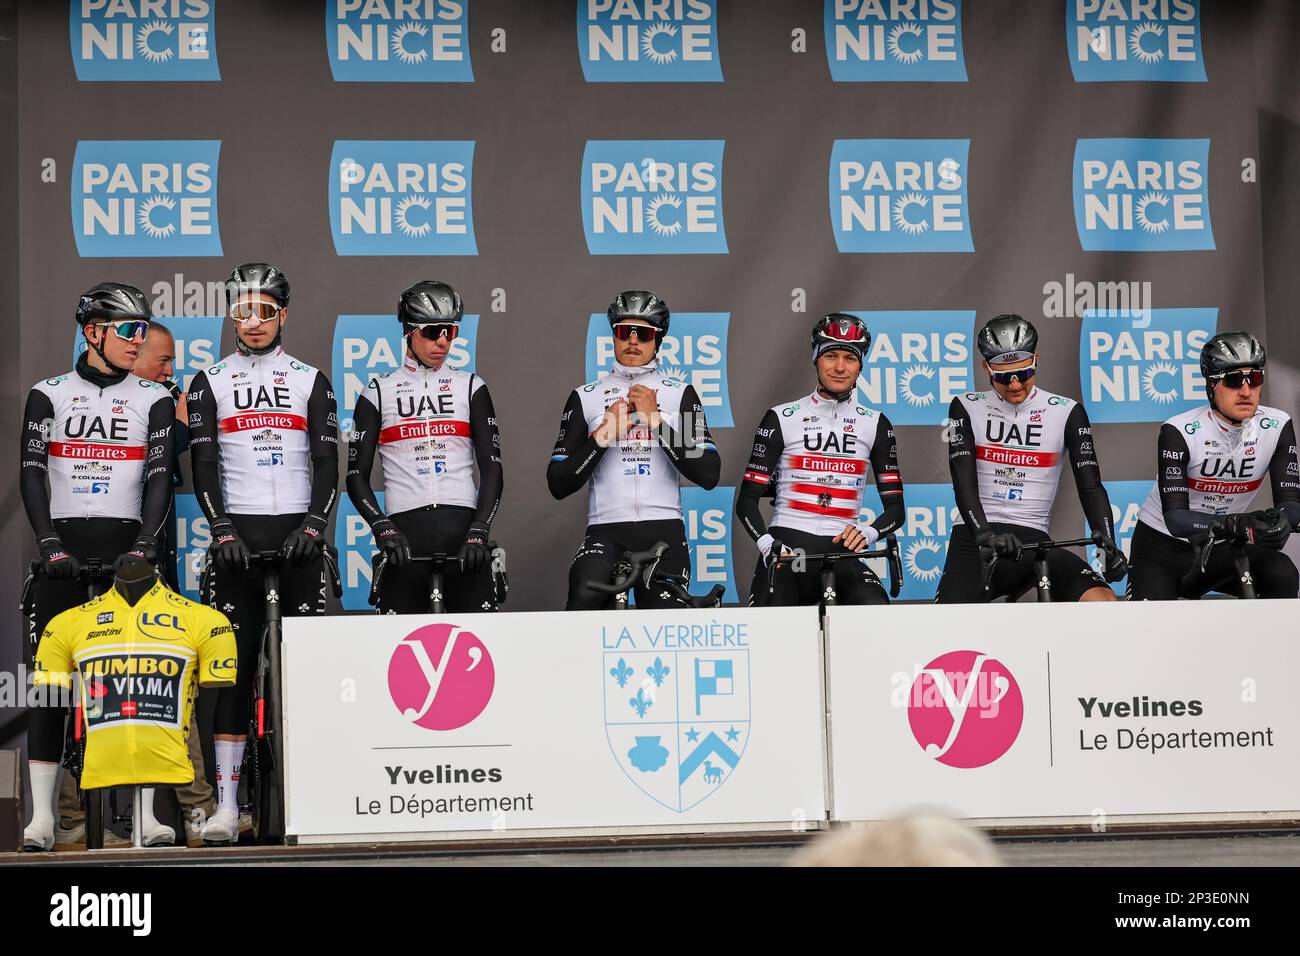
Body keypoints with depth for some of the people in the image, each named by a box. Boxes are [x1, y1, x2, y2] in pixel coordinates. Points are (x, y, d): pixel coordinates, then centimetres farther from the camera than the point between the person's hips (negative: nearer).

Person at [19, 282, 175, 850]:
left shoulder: (153, 400, 9)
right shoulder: (49, 395, 7)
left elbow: (159, 476, 0)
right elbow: (32, 474, 0)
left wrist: (144, 544, -14)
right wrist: (50, 543, -13)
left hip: (126, 545, 0)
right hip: (64, 547, 0)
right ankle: (42, 815, -1)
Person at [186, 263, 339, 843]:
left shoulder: (310, 381, 10)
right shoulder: (210, 383, 9)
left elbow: (327, 464, 5)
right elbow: (203, 467, 2)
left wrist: (312, 526, -9)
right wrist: (223, 531, -10)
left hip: (298, 533, 1)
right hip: (238, 534, 0)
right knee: (233, 664, -4)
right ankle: (226, 804, -4)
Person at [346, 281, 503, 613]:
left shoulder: (471, 387, 11)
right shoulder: (379, 392, 9)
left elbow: (492, 469, 5)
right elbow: (357, 476, 6)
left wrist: (479, 533, -9)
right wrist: (383, 529, -10)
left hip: (462, 530, 0)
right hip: (405, 534, 0)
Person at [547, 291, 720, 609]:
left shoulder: (680, 394, 10)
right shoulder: (585, 397, 11)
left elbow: (709, 474, -2)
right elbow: (558, 484, 5)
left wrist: (656, 420, -8)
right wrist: (602, 436, -7)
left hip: (664, 532, 1)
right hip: (606, 531, -1)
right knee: (585, 600, -30)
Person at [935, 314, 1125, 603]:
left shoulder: (1066, 413, 3)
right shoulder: (967, 408, 4)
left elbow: (1090, 485, -1)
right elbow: (964, 484, -7)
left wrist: (1108, 543, -19)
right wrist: (985, 534, -26)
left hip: (1034, 541, 1)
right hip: (976, 540, 0)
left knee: (1108, 608, -26)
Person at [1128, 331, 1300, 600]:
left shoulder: (1277, 427, -12)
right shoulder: (1180, 432, -22)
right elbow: (1175, 518, -29)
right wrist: (1236, 525, -46)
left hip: (1221, 548, 3)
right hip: (1162, 545, -3)